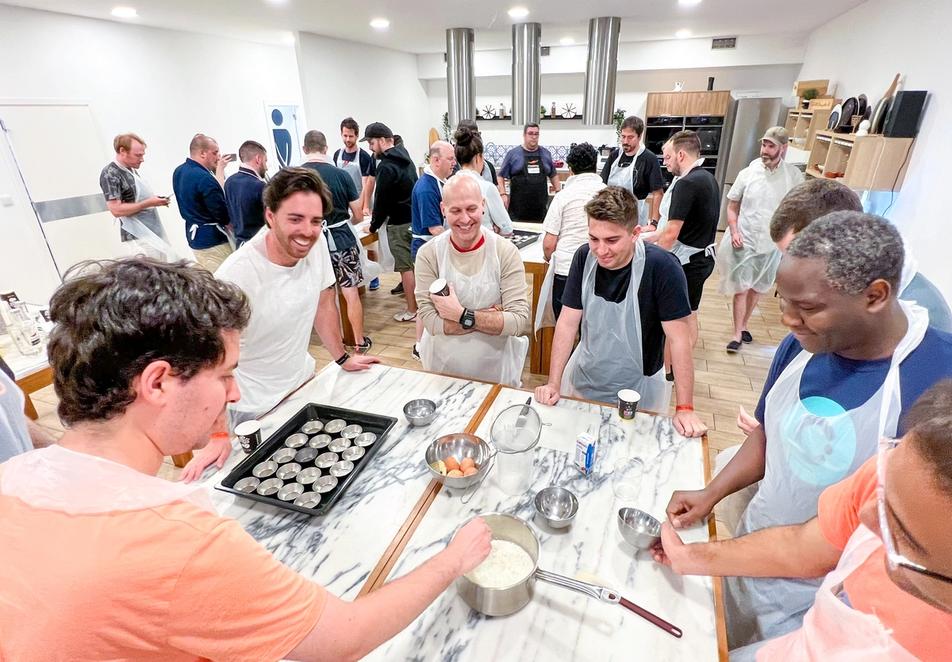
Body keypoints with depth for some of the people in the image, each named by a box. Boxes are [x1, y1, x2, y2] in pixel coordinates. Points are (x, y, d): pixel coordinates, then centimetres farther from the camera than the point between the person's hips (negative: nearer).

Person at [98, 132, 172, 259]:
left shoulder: (132, 170, 12)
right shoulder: (110, 174, -14)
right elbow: (116, 210, -20)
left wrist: (154, 200, 5)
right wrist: (148, 203, -20)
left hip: (153, 233, 9)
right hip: (138, 237, -9)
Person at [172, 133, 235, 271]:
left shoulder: (179, 172, 8)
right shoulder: (204, 178, -21)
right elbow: (224, 216, -18)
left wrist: (219, 169, 12)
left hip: (193, 234, 10)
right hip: (212, 239, -10)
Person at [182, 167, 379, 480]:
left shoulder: (316, 242, -13)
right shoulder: (236, 275, -30)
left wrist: (342, 358, 9)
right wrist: (218, 437, -24)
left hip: (302, 380, 5)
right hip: (253, 407, -5)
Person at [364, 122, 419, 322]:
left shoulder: (386, 166, -15)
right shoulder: (405, 158, 13)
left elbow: (382, 200, -13)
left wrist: (374, 226, 2)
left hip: (400, 223, -9)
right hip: (415, 218, 9)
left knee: (406, 267, -3)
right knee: (413, 262, 17)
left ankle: (412, 311, 4)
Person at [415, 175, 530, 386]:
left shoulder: (506, 252, -14)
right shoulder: (428, 254, -12)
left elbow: (520, 321, -21)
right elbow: (431, 322, -19)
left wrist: (463, 315, -25)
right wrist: (492, 318, -21)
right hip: (441, 370, 1)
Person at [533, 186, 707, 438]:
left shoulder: (662, 267, -25)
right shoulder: (584, 257, -13)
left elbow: (679, 339, -20)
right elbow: (568, 323, -9)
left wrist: (685, 408, -19)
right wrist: (553, 383, -11)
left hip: (638, 388, -3)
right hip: (583, 380, 4)